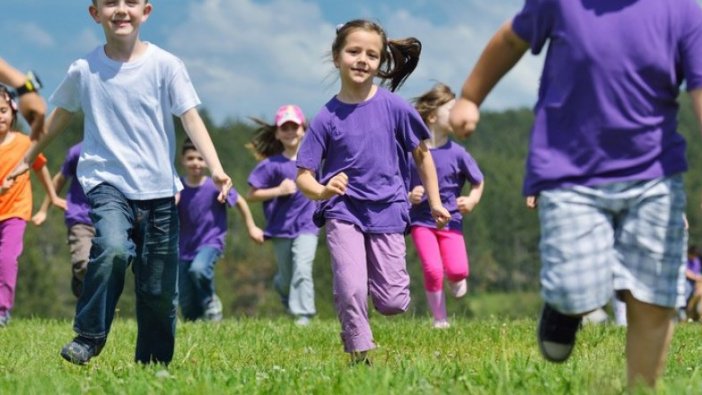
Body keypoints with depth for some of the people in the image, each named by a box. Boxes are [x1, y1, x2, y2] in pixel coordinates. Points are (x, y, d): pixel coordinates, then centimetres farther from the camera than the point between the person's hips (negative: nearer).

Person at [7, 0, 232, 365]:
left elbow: (191, 119, -8)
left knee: (159, 289, 4)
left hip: (158, 189, 1)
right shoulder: (83, 71, 2)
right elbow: (60, 116, 19)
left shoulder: (165, 65, -3)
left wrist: (216, 169, -22)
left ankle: (154, 362, 22)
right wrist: (28, 158, 31)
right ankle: (88, 338, -14)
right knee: (113, 248, -30)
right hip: (107, 181, -1)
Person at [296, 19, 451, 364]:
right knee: (351, 291, -17)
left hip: (386, 210, 1)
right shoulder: (327, 118, -8)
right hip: (343, 212, -1)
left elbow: (421, 154, 8)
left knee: (393, 303, 0)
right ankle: (359, 355, 4)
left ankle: (375, 270, 34)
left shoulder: (394, 107, -6)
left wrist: (435, 203, 9)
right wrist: (322, 190, -29)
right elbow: (303, 176, -7)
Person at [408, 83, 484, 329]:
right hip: (421, 220, -1)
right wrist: (409, 196, -17)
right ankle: (440, 320, 4)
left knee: (457, 270, -15)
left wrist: (472, 200, -10)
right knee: (432, 270, -15)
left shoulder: (456, 153, -5)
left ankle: (455, 279, 25)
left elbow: (478, 182, 7)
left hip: (450, 219, 1)